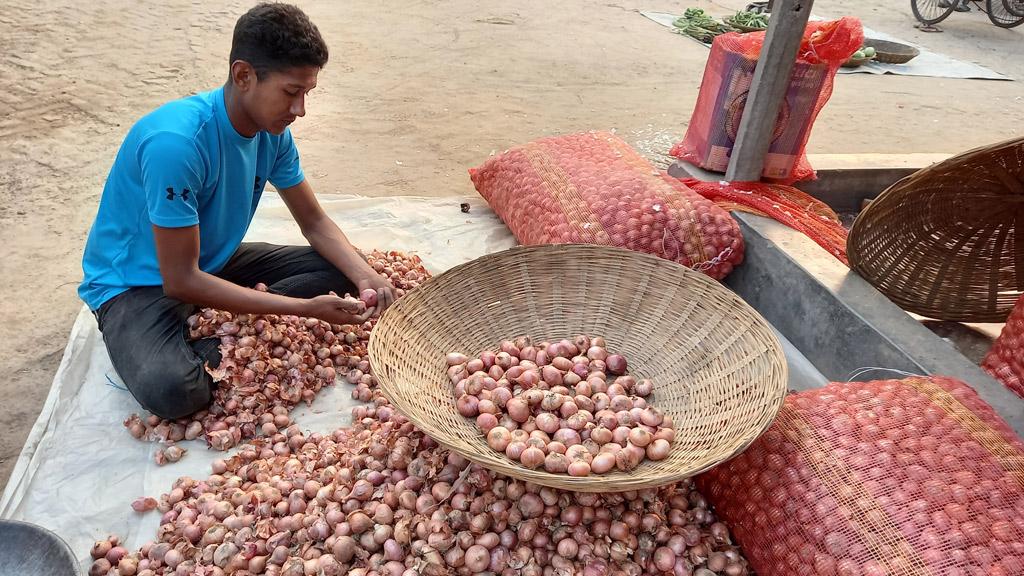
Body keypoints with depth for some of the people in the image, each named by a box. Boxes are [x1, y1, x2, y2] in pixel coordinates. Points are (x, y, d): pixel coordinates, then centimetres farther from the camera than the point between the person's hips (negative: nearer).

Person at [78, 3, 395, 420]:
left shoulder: (273, 132, -8)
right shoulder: (176, 141, -31)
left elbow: (315, 223, 1)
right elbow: (181, 280, -28)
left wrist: (365, 276, -19)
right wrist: (304, 308, -31)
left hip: (215, 263, 7)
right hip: (137, 284, -7)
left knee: (344, 269, -5)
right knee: (169, 389, -36)